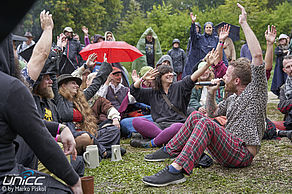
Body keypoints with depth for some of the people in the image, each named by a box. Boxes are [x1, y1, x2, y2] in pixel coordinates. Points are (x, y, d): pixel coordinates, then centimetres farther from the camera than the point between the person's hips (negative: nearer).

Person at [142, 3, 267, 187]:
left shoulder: (256, 90, -4)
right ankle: (170, 150, 4)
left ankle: (177, 170, -42)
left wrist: (244, 23, -14)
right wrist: (211, 94, 13)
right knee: (196, 116, 5)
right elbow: (213, 113, 31)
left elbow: (257, 55, -17)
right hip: (228, 147, 9)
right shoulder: (232, 99, 21)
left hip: (243, 154, -9)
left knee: (205, 123, -31)